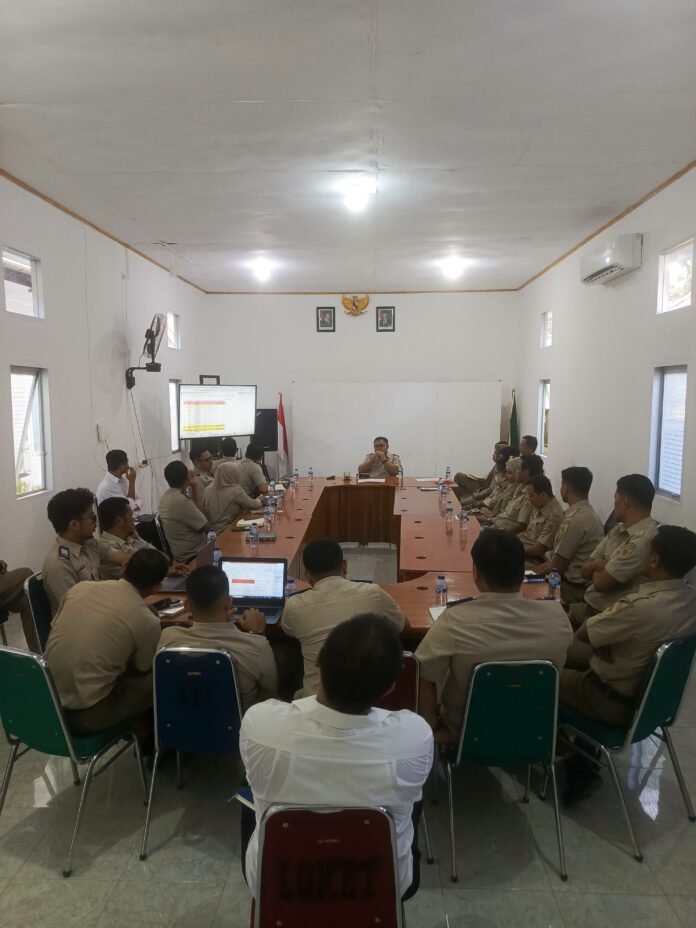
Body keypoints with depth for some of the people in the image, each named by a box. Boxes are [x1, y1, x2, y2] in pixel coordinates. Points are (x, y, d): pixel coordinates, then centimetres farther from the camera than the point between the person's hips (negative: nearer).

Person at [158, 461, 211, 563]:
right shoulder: (181, 500, -26)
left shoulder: (167, 495, 3)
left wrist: (194, 486, 1)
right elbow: (206, 527, -16)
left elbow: (199, 513, 4)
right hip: (192, 556, -9)